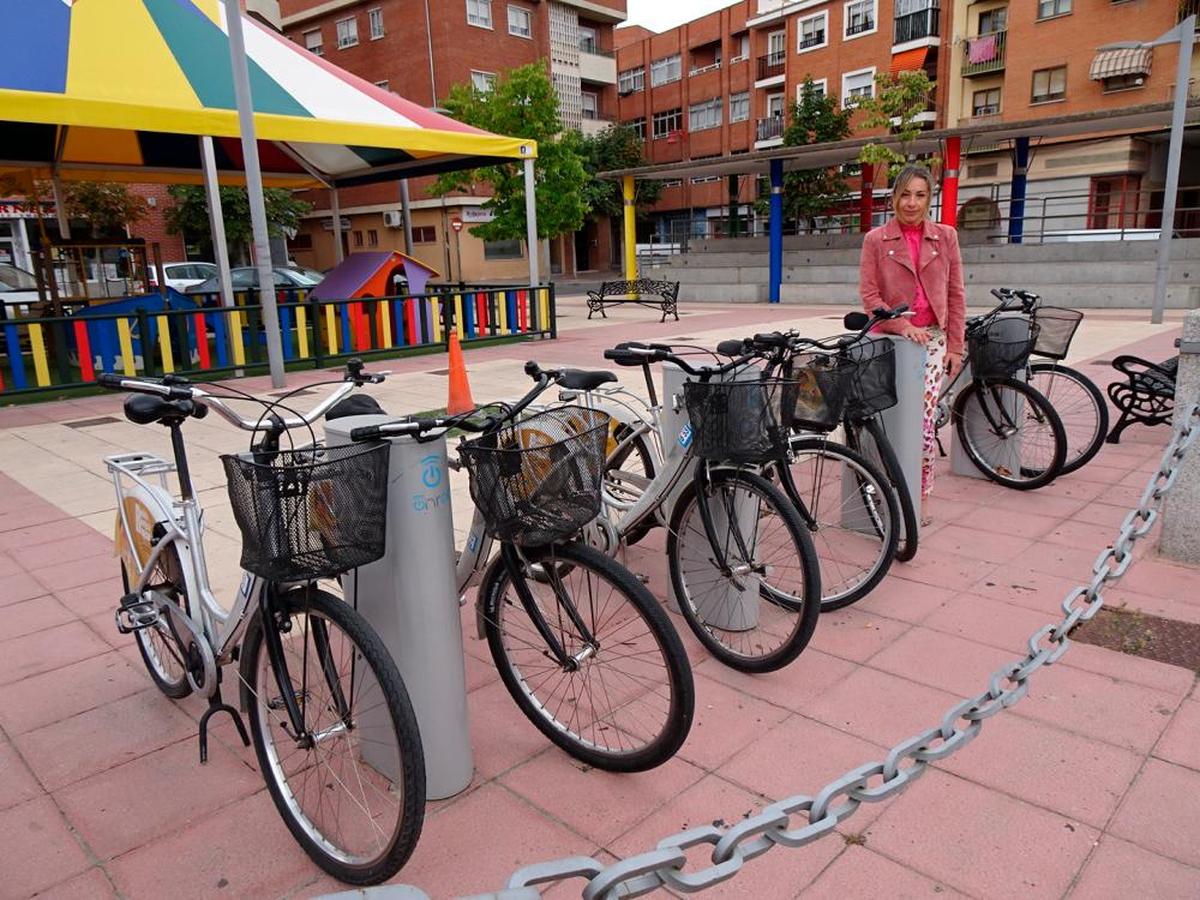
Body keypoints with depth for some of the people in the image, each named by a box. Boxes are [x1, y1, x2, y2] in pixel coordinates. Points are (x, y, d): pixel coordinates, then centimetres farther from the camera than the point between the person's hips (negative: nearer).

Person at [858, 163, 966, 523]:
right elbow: (869, 294, -3)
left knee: (924, 420, -6)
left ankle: (921, 495, 10)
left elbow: (956, 295, 8)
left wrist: (955, 346, 3)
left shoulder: (946, 237, 7)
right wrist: (902, 326, -15)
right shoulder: (875, 240, 2)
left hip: (932, 339, 1)